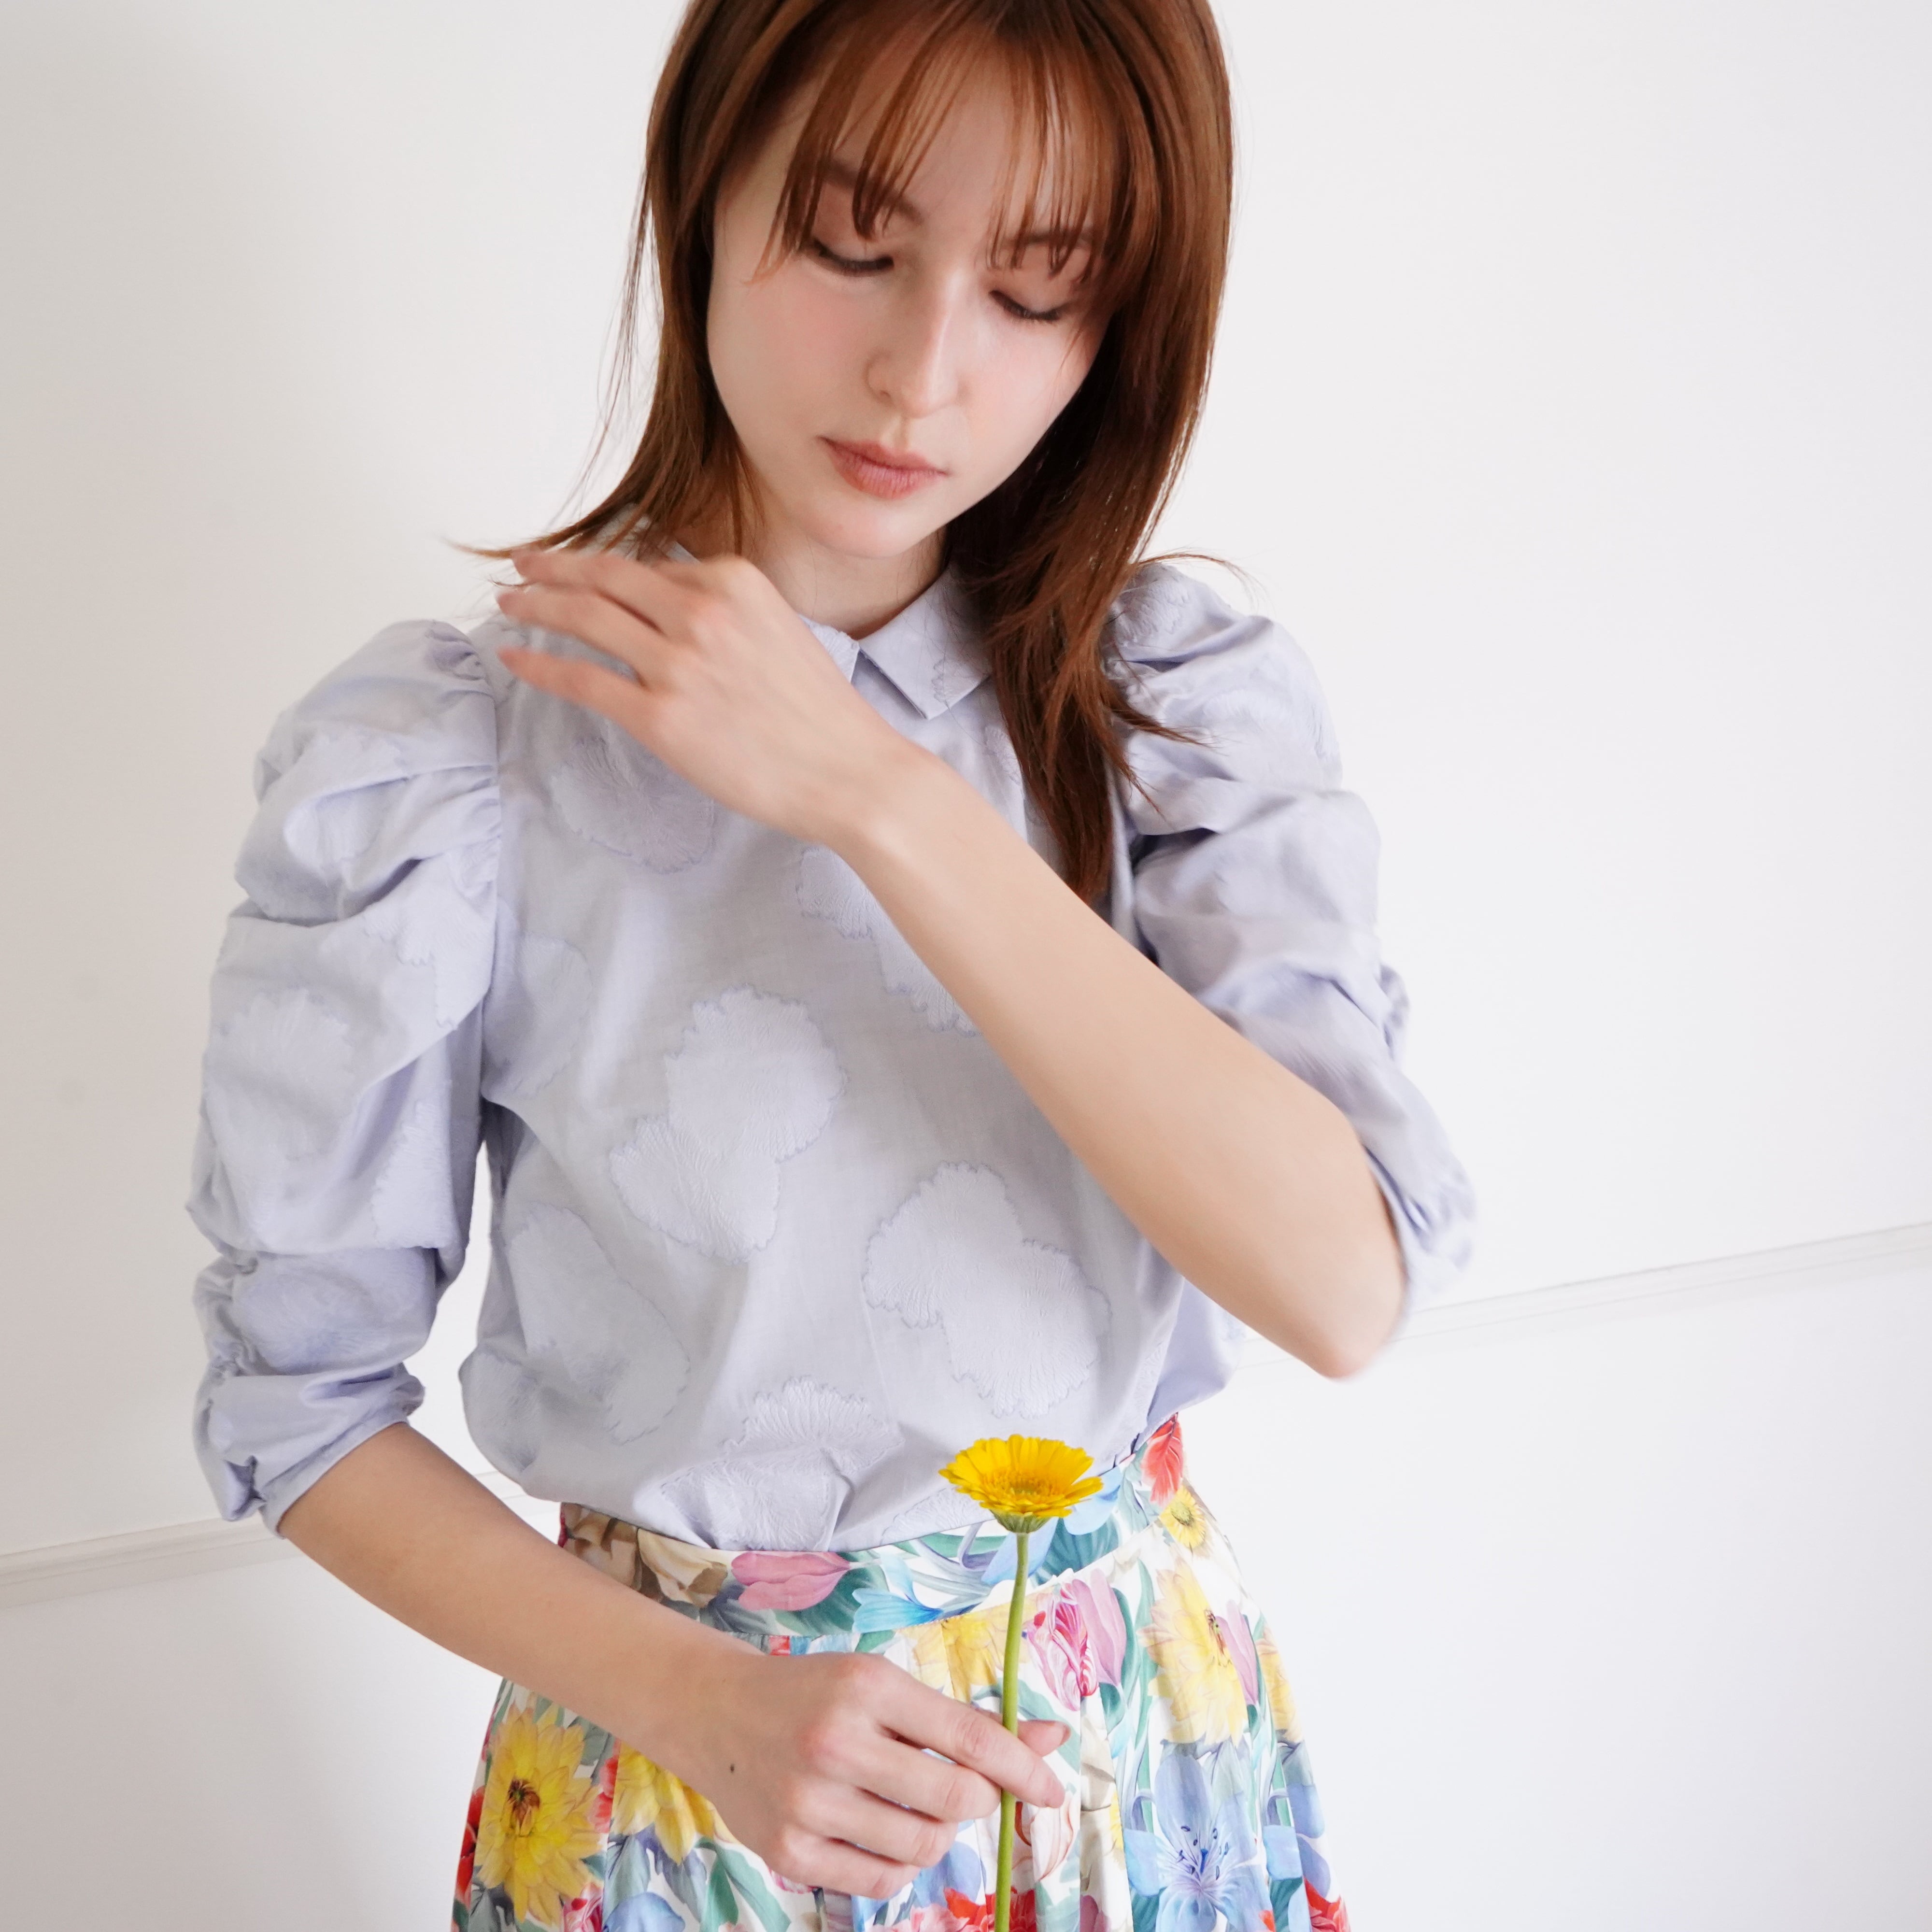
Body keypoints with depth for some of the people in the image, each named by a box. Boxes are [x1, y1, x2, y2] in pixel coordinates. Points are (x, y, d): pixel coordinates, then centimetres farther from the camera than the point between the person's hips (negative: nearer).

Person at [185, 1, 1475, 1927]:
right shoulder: (419, 756, -16)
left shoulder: (1184, 692, -9)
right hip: (686, 1769, -2)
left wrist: (875, 795, -25)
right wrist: (702, 1700, -19)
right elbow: (299, 1395, -7)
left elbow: (1346, 1280, -22)